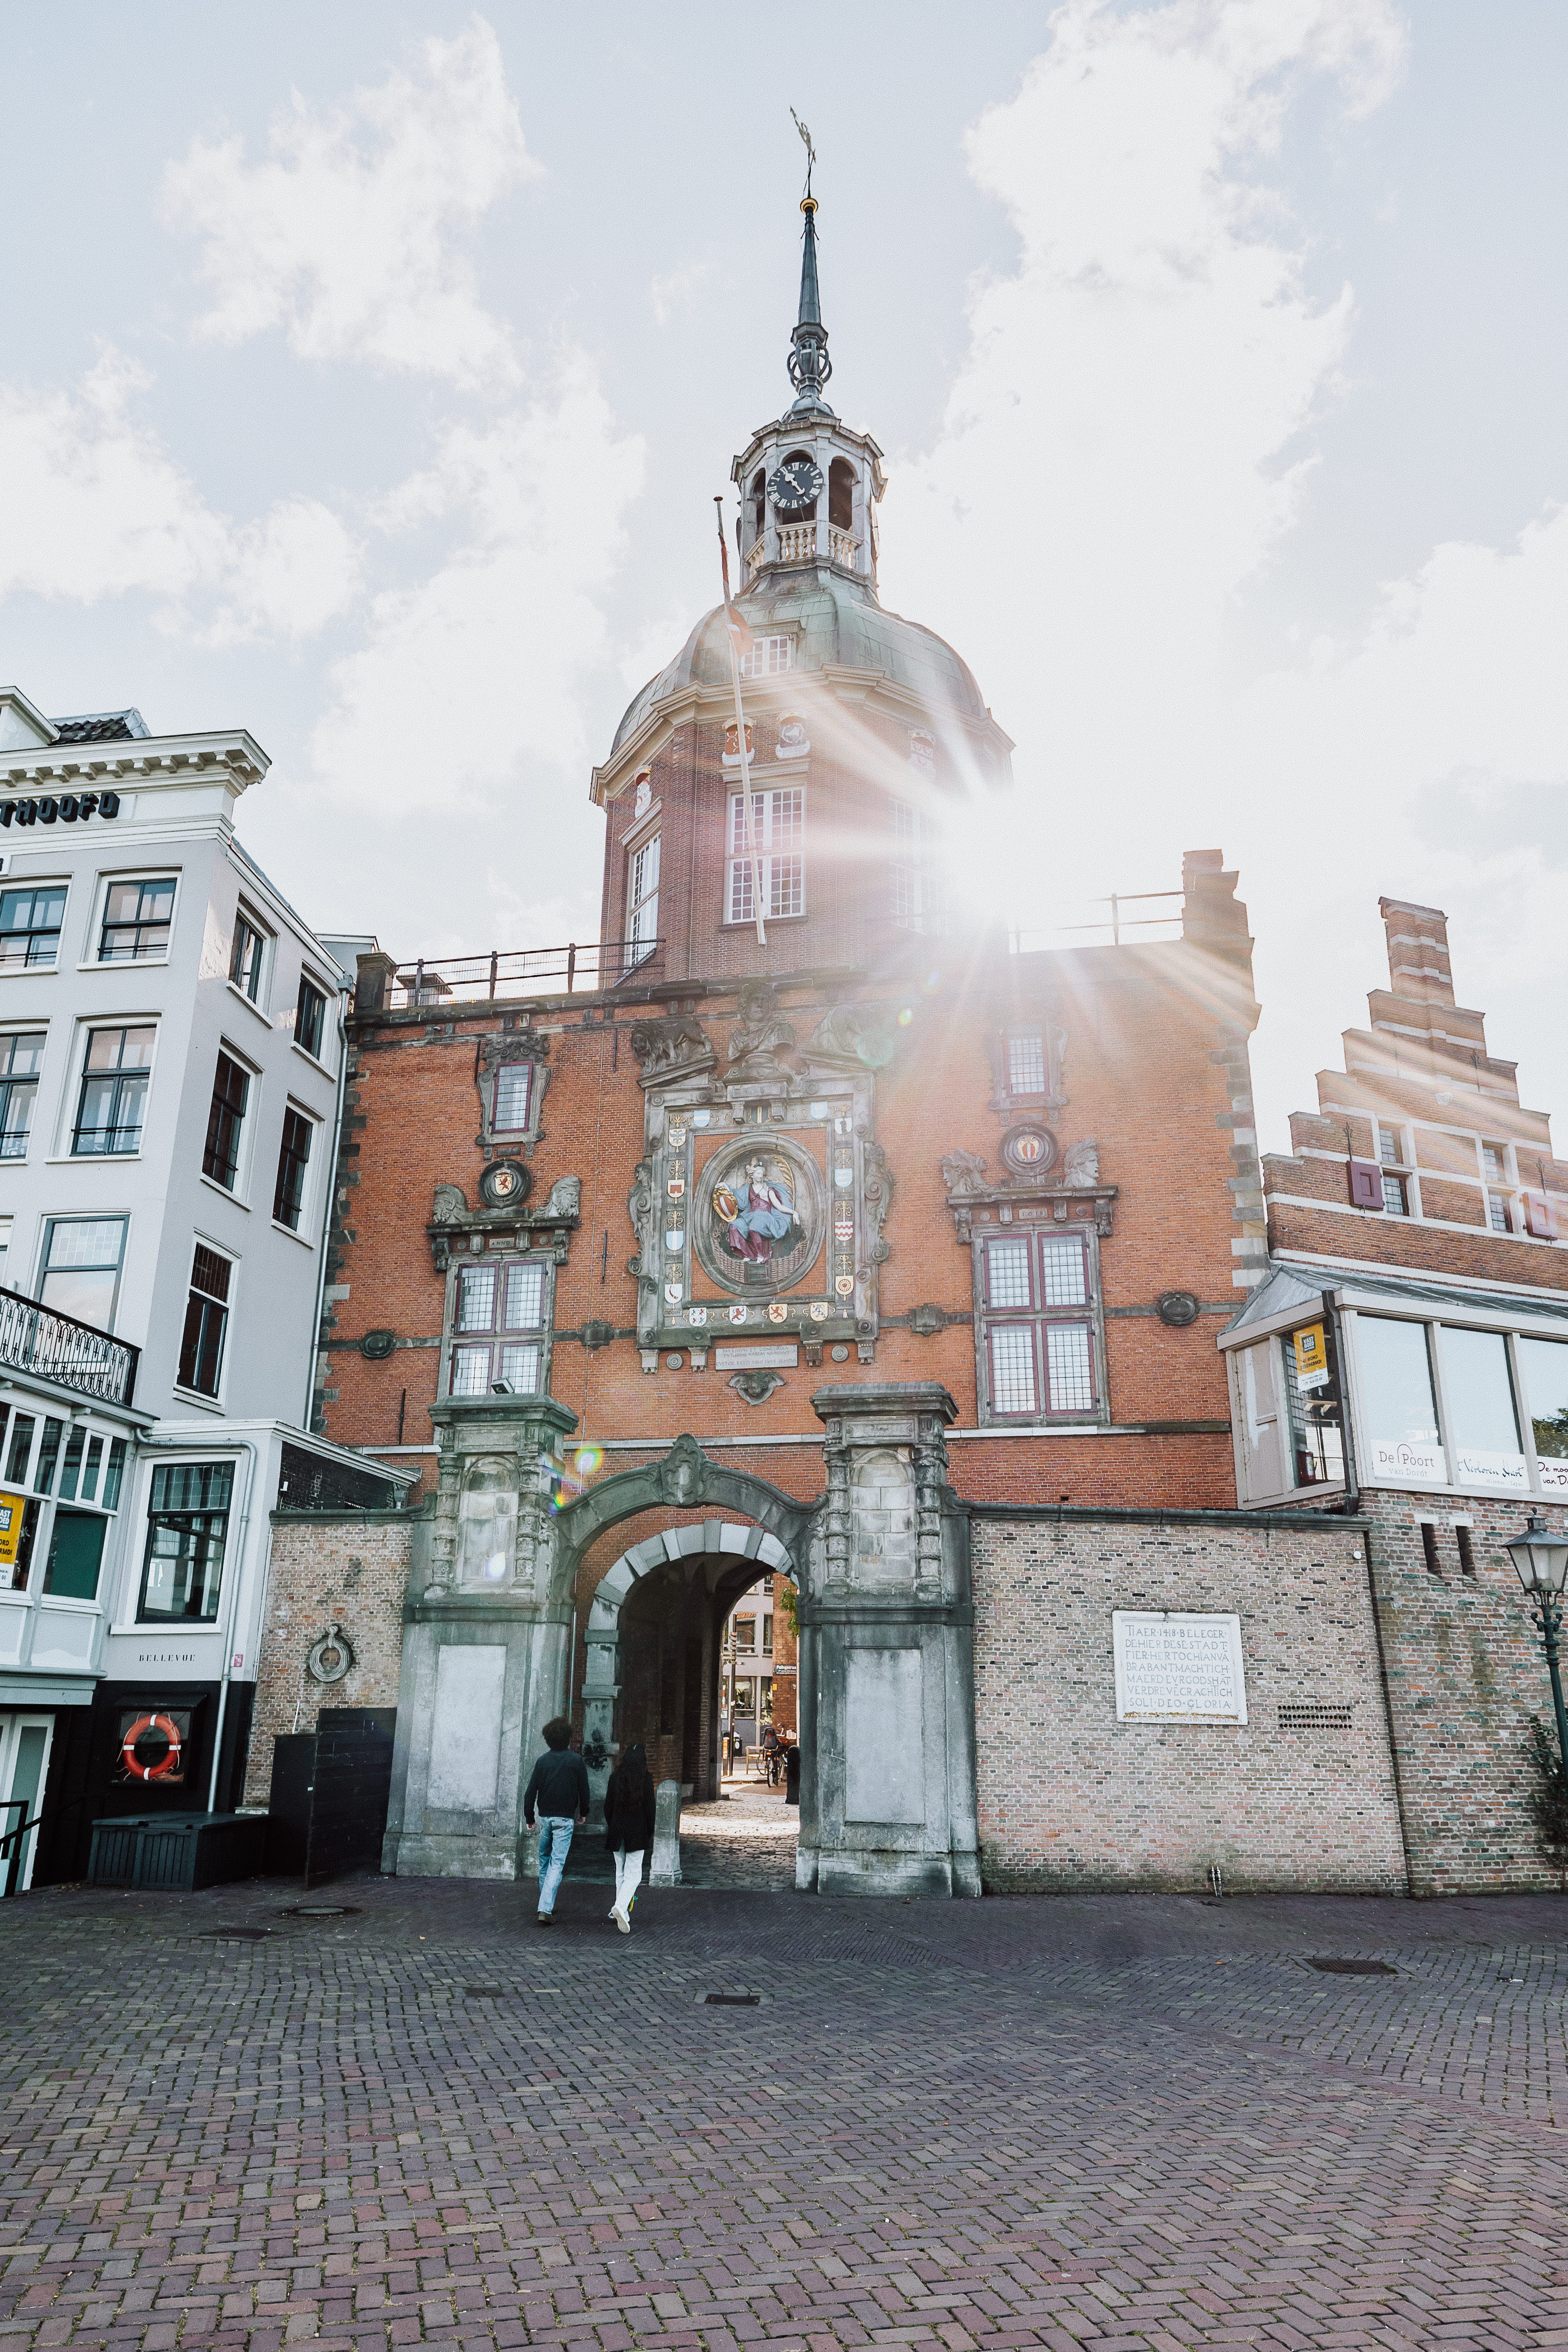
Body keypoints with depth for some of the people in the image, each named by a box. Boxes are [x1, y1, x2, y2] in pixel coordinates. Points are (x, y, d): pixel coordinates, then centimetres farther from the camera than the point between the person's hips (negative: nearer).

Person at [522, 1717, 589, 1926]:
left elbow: (531, 1791, 0)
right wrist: (583, 1813, 16)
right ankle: (545, 1908, -17)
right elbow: (584, 1790, 1)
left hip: (545, 1817, 3)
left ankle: (547, 1906, 27)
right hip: (565, 1818, -3)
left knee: (545, 1861, 18)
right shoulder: (576, 1760, -5)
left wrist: (529, 1817, 9)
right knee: (557, 1864, -5)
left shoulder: (543, 1761, 1)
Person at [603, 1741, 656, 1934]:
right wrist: (650, 1834, 4)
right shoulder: (646, 1778, -9)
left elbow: (608, 1806, 4)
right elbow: (650, 1807, -7)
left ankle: (621, 1914, 18)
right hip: (637, 1831, -4)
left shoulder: (615, 1777, 1)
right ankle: (621, 1906, -22)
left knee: (621, 1873, 16)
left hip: (617, 1831, 4)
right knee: (634, 1875, -1)